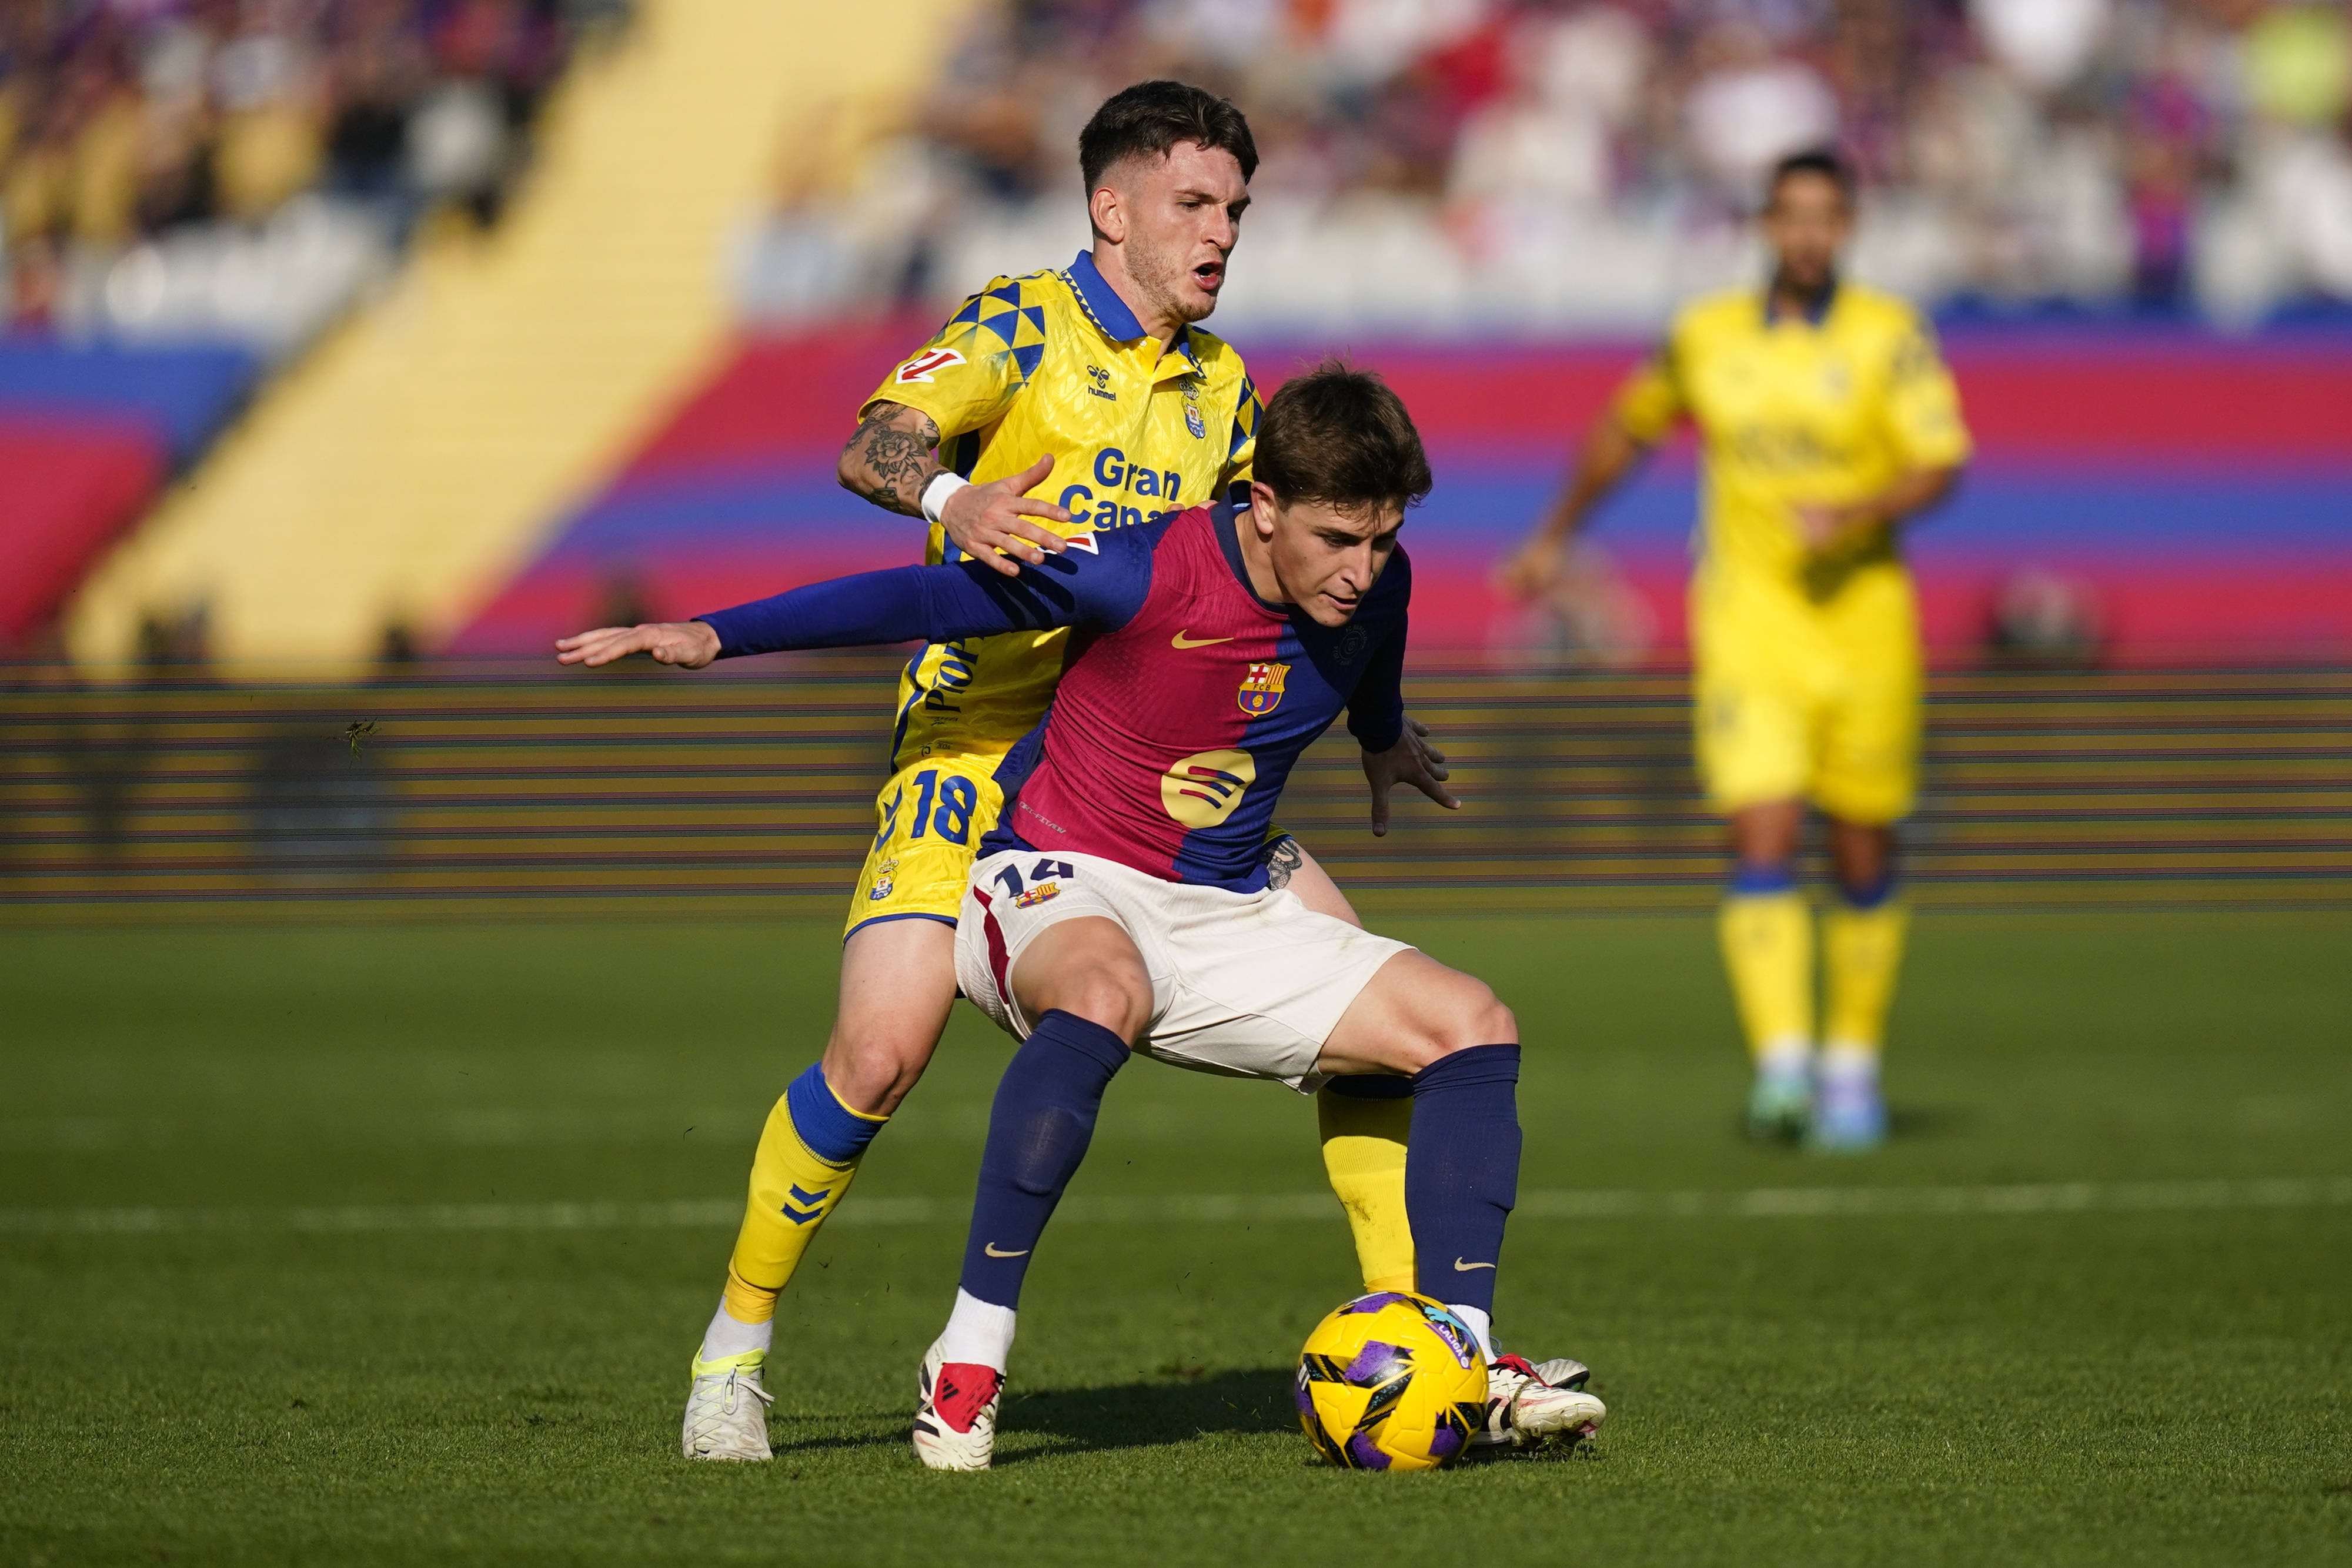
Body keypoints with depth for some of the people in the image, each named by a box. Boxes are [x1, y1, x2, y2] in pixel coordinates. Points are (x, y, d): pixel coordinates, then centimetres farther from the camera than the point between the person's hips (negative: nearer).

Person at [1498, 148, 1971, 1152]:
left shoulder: (1889, 336, -2)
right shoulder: (1707, 336, 6)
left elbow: (1941, 466, -10)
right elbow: (1626, 429, 23)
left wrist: (1857, 513, -27)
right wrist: (1555, 536, 29)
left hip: (1863, 611, 0)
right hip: (1748, 622, 0)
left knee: (1863, 861, 8)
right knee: (1762, 843, -15)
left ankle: (1852, 1068, 25)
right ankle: (1781, 1068, -21)